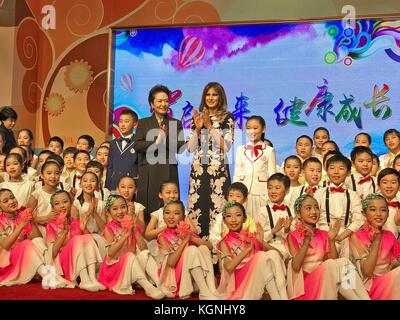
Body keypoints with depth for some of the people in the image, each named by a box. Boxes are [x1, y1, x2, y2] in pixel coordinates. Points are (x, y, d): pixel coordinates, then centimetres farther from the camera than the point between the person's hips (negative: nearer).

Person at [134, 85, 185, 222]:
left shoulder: (176, 123, 13)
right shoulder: (143, 123, 13)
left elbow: (181, 147, 2)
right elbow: (137, 145, -1)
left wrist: (167, 138, -13)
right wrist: (155, 143, -13)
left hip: (168, 171, 0)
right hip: (148, 172, 0)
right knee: (147, 209, -2)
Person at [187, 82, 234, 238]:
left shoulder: (227, 118, 2)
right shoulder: (197, 117, 12)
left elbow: (226, 146, -8)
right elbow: (191, 148, 8)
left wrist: (209, 126, -10)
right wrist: (198, 128, -6)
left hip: (218, 170, -3)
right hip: (198, 170, 3)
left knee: (216, 207, -7)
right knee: (196, 207, 2)